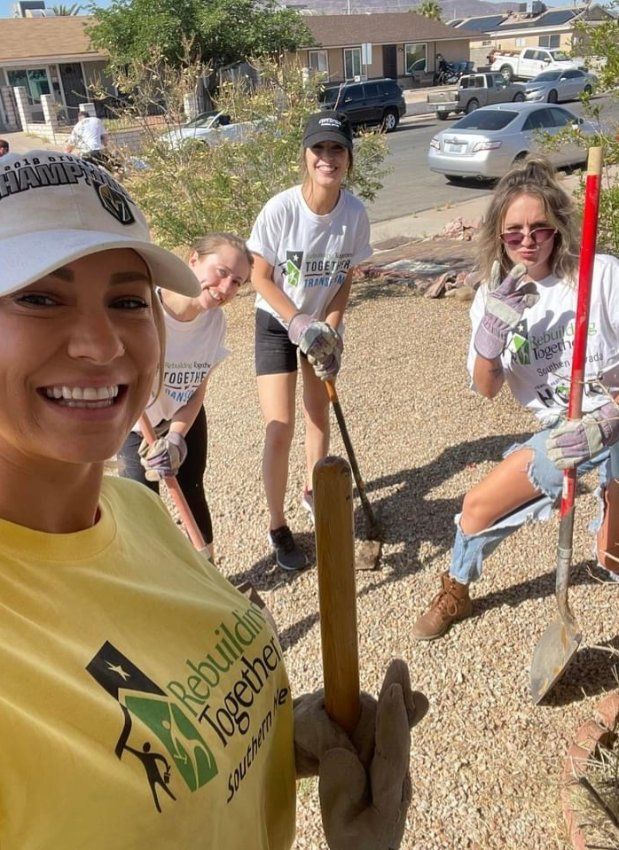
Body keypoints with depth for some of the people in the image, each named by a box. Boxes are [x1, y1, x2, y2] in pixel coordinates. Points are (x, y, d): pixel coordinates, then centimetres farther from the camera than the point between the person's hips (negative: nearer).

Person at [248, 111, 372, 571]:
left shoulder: (355, 212, -16)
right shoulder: (280, 209, -24)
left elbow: (346, 279, -6)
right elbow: (260, 277, -15)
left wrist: (330, 331, -17)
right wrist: (299, 323, -25)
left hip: (325, 322, 3)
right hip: (277, 321, -3)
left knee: (320, 413, 14)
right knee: (280, 430, -7)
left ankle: (313, 491, 41)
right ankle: (277, 526, 12)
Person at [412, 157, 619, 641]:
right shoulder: (496, 296, -6)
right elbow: (486, 388, -8)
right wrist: (491, 331, -26)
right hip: (562, 434, 4)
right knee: (478, 506, 5)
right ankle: (455, 595, 33)